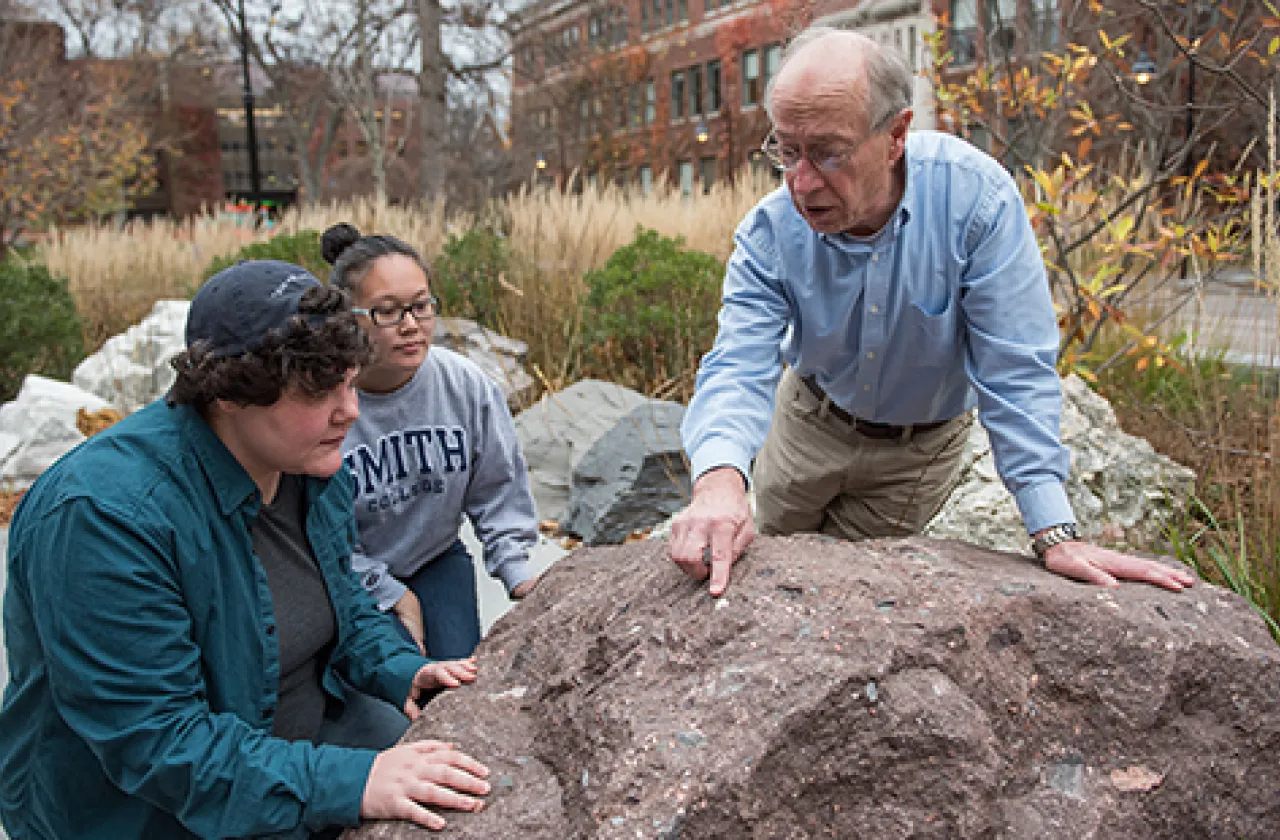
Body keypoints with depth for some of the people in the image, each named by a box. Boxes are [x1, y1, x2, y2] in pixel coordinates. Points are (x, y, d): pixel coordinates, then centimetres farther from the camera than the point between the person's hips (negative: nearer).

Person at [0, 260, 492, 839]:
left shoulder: (311, 461, -4)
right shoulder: (104, 514, -29)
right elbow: (154, 740, -29)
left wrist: (401, 671, -5)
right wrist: (350, 783, -34)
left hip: (310, 717, 7)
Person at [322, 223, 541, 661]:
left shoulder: (465, 383, -14)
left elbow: (498, 488, -1)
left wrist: (516, 570, -8)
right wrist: (389, 593, -12)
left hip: (438, 561, 3)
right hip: (351, 576, -3)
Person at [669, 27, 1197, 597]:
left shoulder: (976, 197, -33)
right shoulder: (769, 233, -26)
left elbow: (1013, 373, -31)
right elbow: (740, 365, -35)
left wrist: (1057, 535, -36)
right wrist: (718, 480, -58)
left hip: (919, 447, -2)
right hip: (810, 419, 2)